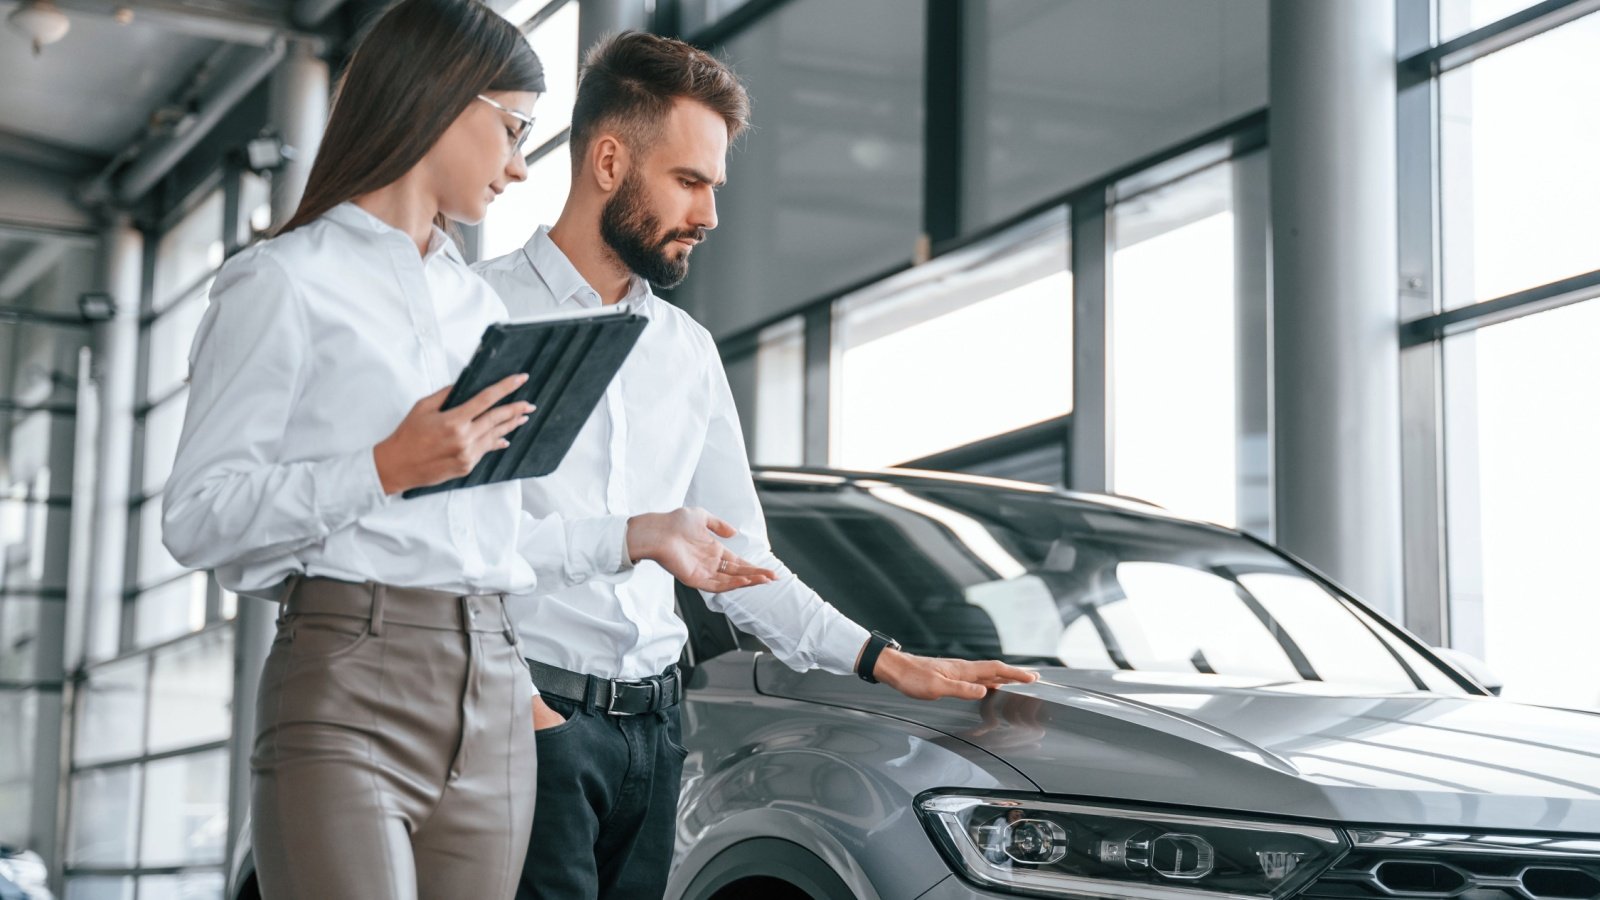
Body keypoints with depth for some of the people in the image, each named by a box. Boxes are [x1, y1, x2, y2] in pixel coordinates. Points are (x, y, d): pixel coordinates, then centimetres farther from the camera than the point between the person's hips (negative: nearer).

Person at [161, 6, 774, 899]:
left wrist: (636, 536, 21)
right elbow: (198, 518, -7)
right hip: (346, 690, -6)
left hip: (495, 697, 6)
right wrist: (385, 471, -15)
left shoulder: (480, 304, 23)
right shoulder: (287, 282, 1)